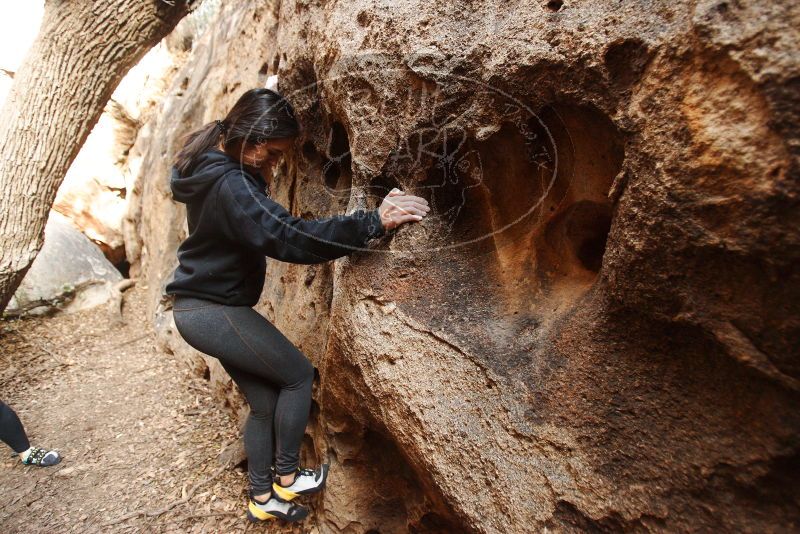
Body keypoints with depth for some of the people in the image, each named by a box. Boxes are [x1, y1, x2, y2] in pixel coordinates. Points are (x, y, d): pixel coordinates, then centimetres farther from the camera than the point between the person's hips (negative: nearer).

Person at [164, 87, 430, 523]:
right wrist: (373, 222, -36)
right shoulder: (229, 184, -25)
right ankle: (287, 478, 17)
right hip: (213, 312, -9)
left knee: (264, 400, 14)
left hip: (200, 308, 9)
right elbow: (289, 236, -35)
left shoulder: (212, 166, 7)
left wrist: (260, 184, 1)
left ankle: (262, 499, 28)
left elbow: (269, 229, 18)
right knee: (298, 374, 3)